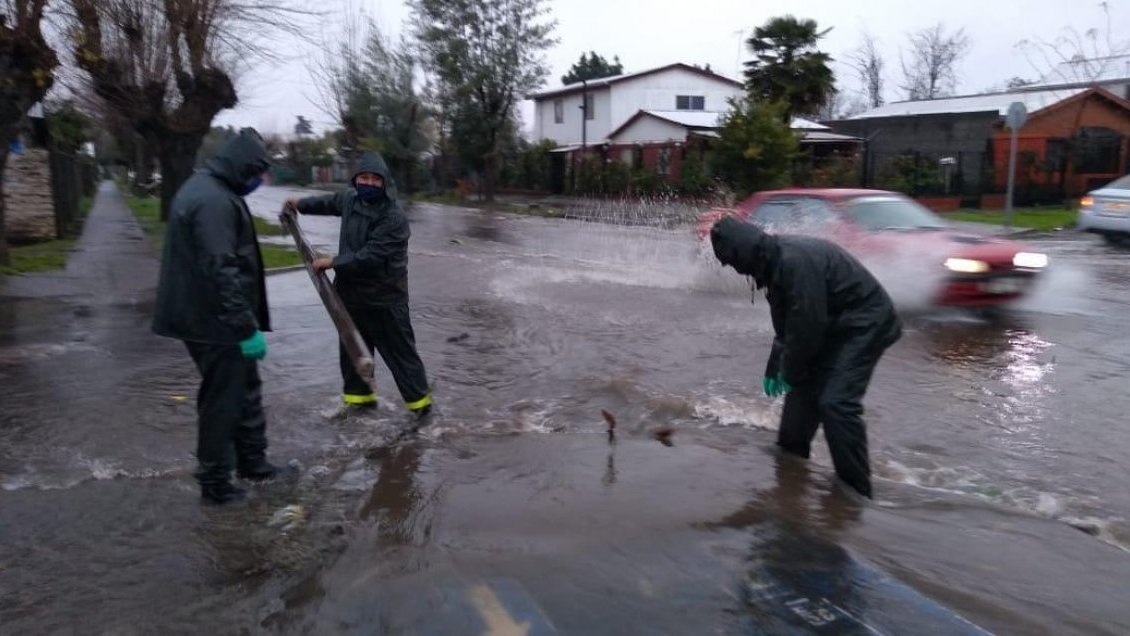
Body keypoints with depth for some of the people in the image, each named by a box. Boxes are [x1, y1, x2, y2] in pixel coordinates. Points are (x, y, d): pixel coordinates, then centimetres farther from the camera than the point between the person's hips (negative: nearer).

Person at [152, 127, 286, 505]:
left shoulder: (205, 188, 13)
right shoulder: (214, 201, -22)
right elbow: (222, 271, -28)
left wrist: (246, 322, 22)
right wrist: (247, 327, -25)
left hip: (207, 316, 11)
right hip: (215, 322, -11)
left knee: (246, 387, 20)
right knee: (223, 399, 2)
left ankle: (252, 461, 33)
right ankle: (214, 482, 16)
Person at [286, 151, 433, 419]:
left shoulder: (394, 217, -23)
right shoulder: (350, 199, 2)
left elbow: (370, 256, -27)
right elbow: (330, 202, 29)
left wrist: (333, 263, -21)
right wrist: (301, 204, 33)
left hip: (385, 298, -7)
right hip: (352, 293, 7)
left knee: (400, 350, 2)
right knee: (351, 349, 18)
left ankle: (419, 399, 16)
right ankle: (359, 395, 36)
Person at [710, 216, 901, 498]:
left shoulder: (796, 262, -29)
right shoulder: (774, 261, 4)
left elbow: (806, 326, -25)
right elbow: (785, 324, 13)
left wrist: (790, 372, -12)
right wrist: (775, 368, 11)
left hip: (866, 324, -10)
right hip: (836, 324, 10)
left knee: (836, 401, -16)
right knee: (804, 387, 13)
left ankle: (855, 489, -7)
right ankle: (789, 456, 28)